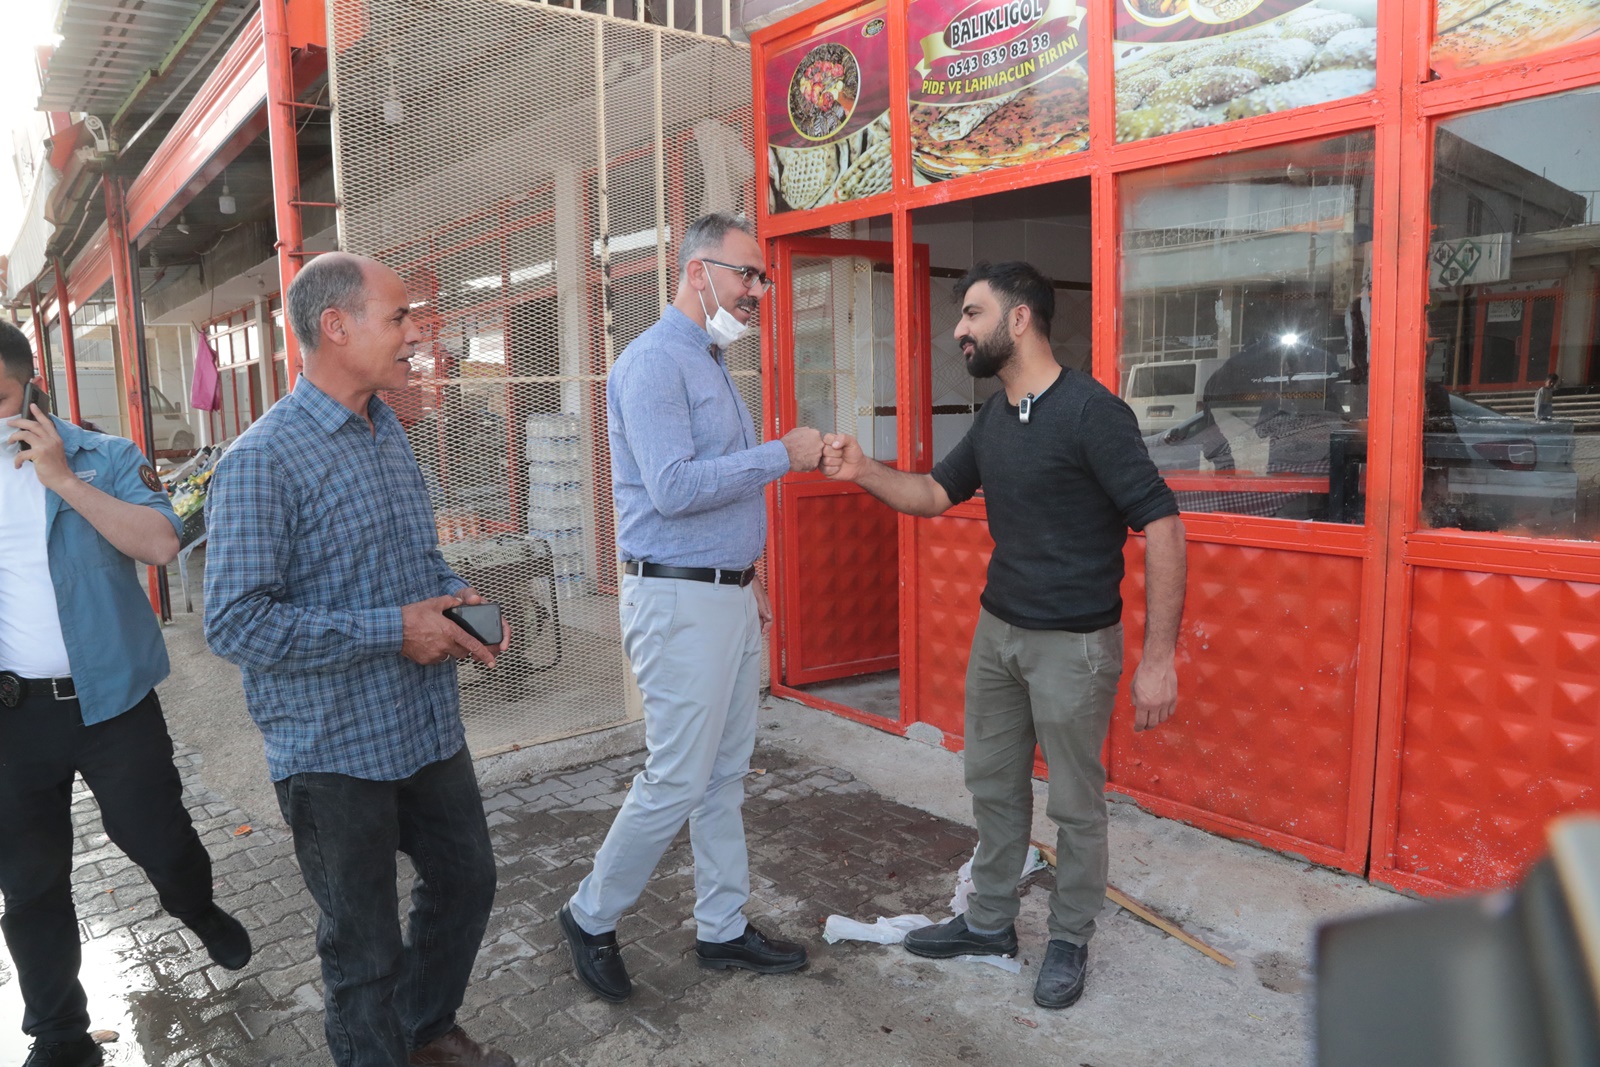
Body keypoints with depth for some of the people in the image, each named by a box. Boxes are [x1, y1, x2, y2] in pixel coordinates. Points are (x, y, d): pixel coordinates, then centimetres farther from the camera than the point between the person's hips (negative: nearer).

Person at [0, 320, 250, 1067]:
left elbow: (161, 544, -20)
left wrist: (63, 479, -21)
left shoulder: (102, 457, -5)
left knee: (155, 836, 10)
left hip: (111, 697, -3)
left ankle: (198, 911, 44)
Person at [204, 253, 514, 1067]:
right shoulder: (263, 461, -18)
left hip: (430, 727, 8)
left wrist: (454, 597, -2)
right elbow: (234, 623, -22)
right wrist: (393, 632, -23)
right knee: (363, 944, 11)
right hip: (336, 752, -7)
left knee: (466, 883, 22)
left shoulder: (390, 434, 7)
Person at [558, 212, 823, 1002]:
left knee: (725, 777, 14)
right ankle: (591, 918, 20)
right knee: (677, 782, -1)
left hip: (728, 594, 9)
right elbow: (672, 488, -25)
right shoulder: (653, 363, -14)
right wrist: (782, 455, -18)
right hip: (680, 601, -9)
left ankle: (723, 929, 28)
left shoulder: (710, 364, 17)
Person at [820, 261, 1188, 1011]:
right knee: (993, 785, 18)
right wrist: (862, 472, -5)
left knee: (1075, 803, 9)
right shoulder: (994, 417, 7)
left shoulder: (1090, 410, -18)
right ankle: (990, 925, 35)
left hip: (1073, 641, -7)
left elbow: (1161, 525, -20)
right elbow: (936, 493, 15)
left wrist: (1159, 657, -22)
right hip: (997, 630, 8)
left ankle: (1069, 943, 30)